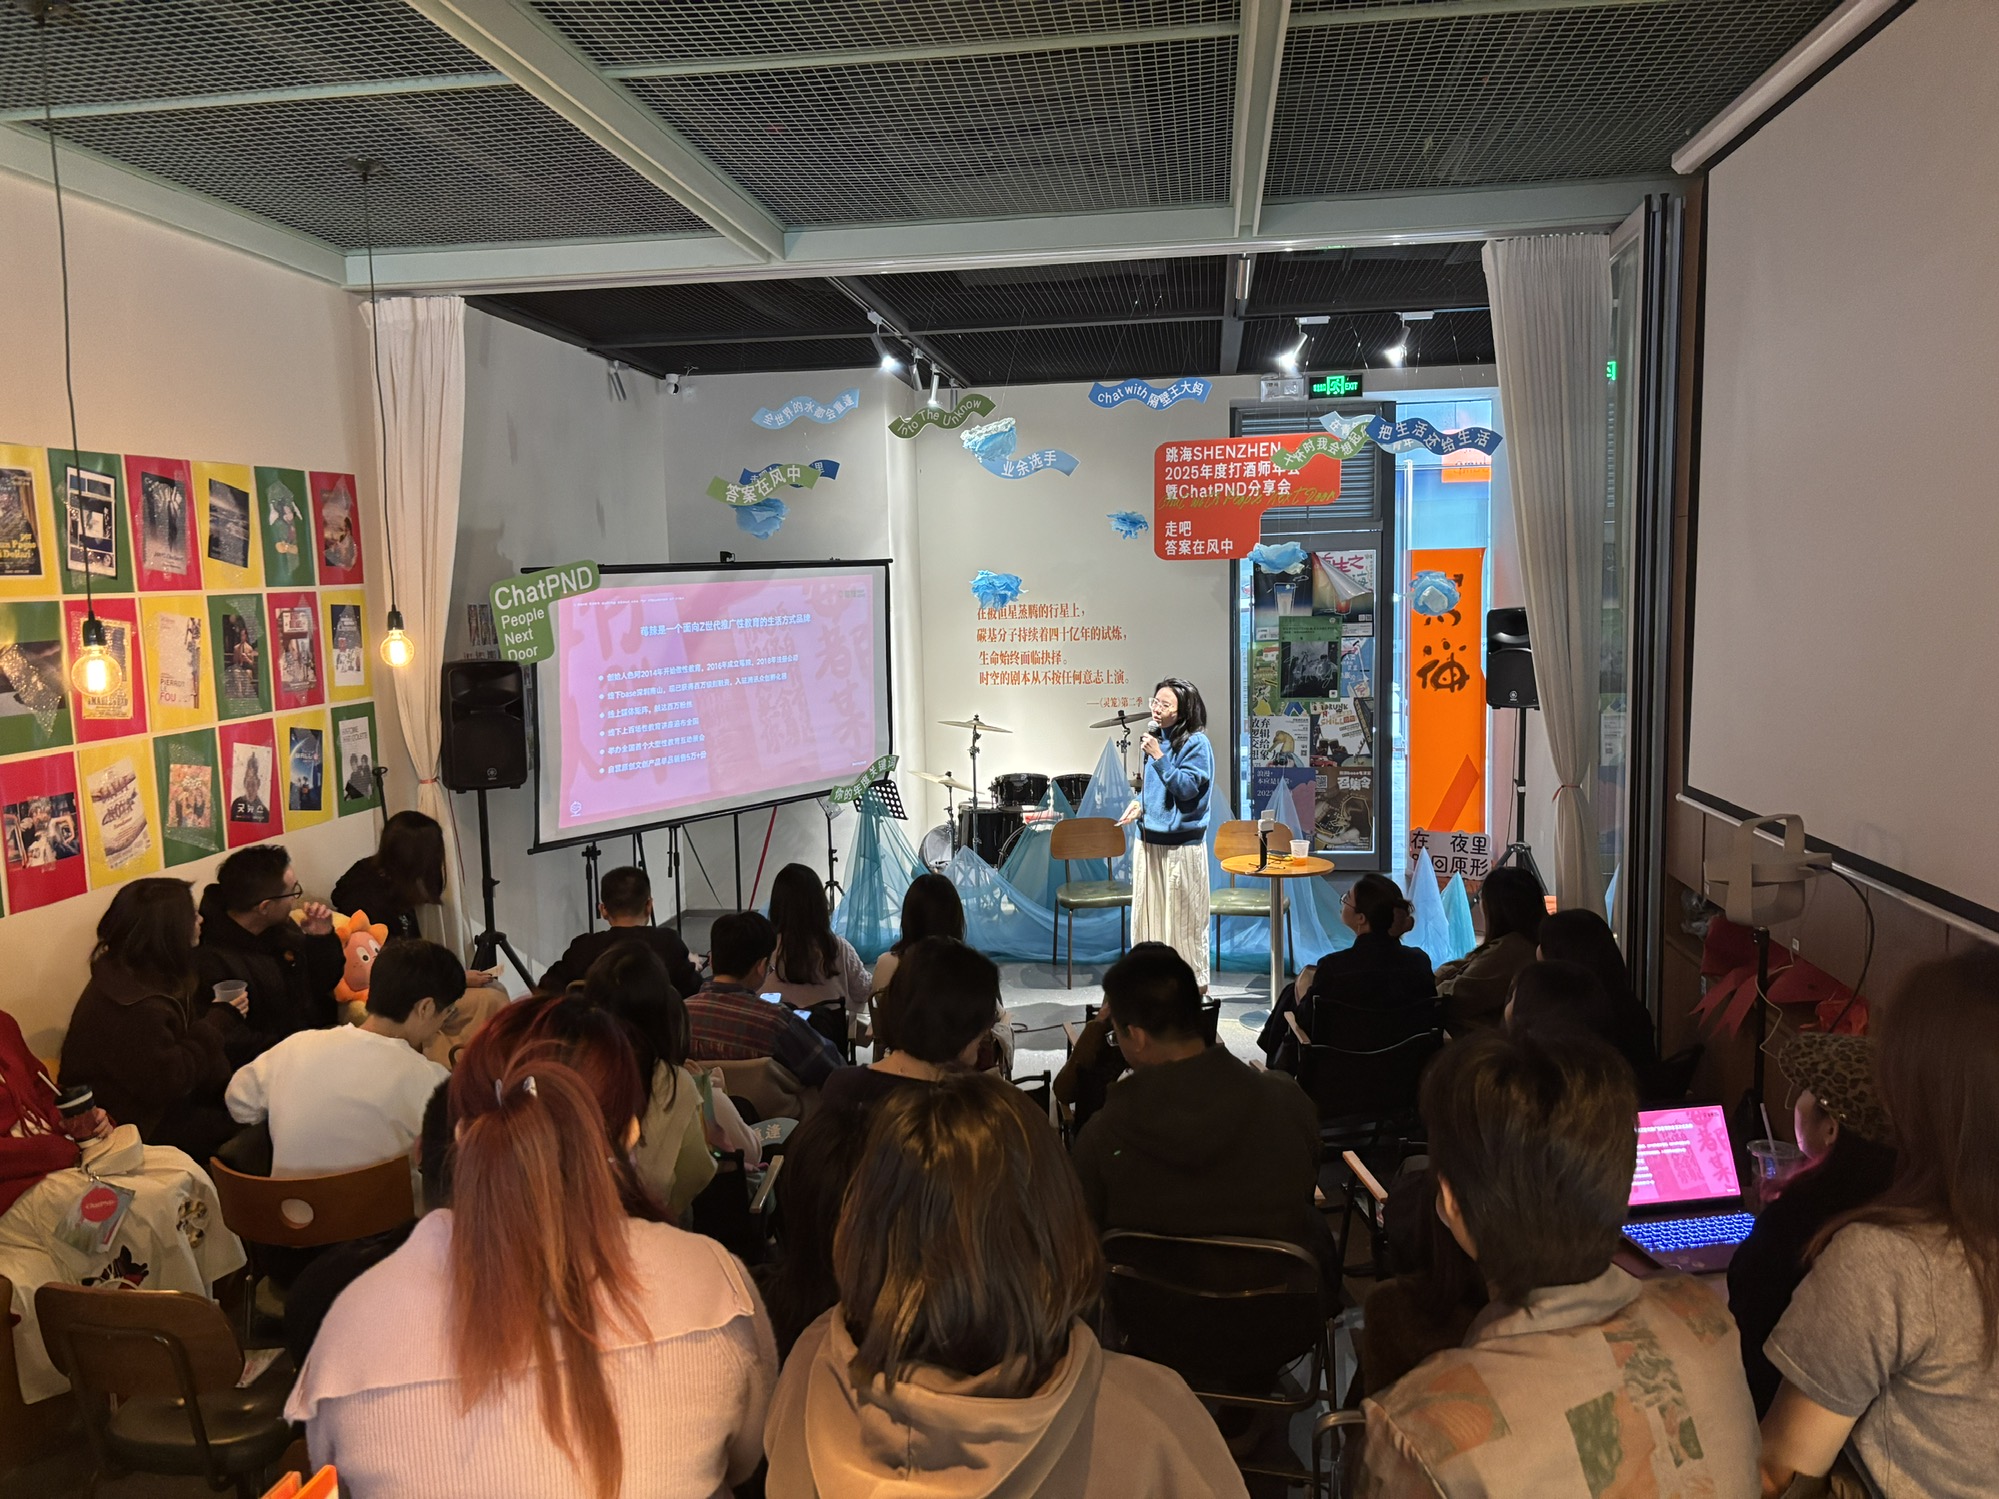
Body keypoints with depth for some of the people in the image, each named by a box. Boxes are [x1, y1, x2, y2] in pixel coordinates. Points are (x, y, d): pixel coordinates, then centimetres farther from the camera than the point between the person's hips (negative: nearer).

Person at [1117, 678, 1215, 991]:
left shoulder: (1196, 743, -11)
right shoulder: (1158, 738, 11)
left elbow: (1187, 787, -19)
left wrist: (1159, 758, -21)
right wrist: (1139, 803, 5)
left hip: (1180, 845, -7)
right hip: (1149, 840, 8)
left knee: (1182, 918, 0)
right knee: (1149, 913, 13)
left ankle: (1194, 984, 12)